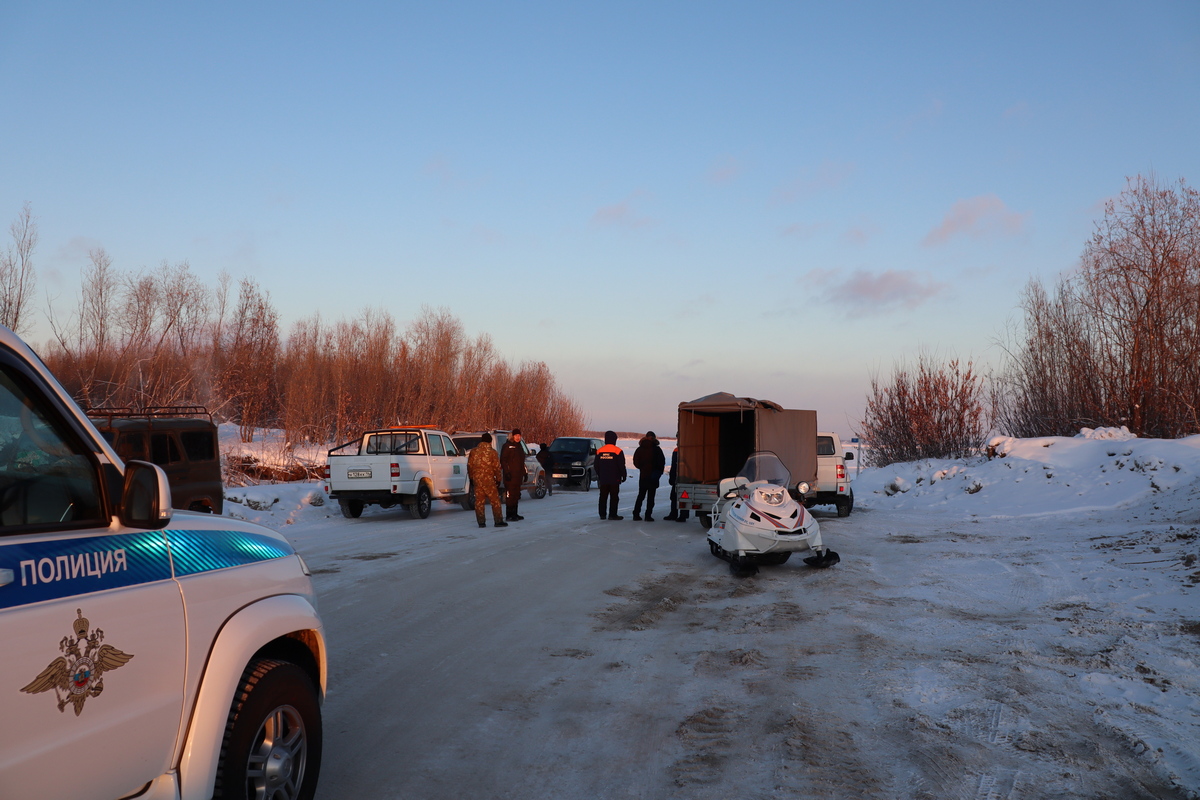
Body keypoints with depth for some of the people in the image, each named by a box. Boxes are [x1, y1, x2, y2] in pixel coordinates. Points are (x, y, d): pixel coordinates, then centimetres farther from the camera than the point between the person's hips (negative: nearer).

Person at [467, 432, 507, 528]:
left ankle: (481, 522, 7)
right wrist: (498, 479, 6)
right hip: (488, 479, -3)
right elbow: (497, 467, -3)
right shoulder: (492, 452, -3)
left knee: (479, 501, 8)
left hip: (476, 479, 3)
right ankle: (498, 521, 2)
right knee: (495, 500, 3)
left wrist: (471, 479, 19)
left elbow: (469, 466, 10)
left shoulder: (473, 452, 6)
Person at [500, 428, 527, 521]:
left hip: (518, 474, 8)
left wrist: (524, 473, 23)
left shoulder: (519, 446, 19)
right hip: (510, 475, -8)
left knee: (516, 495, 12)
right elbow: (503, 460, -12)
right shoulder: (507, 445, -6)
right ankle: (509, 515, -8)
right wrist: (507, 472, -19)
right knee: (510, 495, -9)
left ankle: (514, 514, 18)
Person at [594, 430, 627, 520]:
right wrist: (624, 475, 6)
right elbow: (621, 466, -6)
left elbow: (596, 466, 13)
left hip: (603, 479, 4)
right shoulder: (618, 451, -8)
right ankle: (612, 514, -3)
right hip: (614, 479, -4)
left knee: (603, 496, 9)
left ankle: (602, 514, 11)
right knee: (614, 497, -1)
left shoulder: (599, 451, 6)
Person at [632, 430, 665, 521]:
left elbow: (636, 462, -1)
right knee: (651, 496, 2)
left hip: (643, 475, 3)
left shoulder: (640, 449, 1)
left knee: (640, 495, 13)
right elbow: (662, 462, -5)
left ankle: (636, 514, 11)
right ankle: (648, 515, -2)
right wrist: (659, 472, 8)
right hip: (653, 476, -3)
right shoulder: (656, 449, -7)